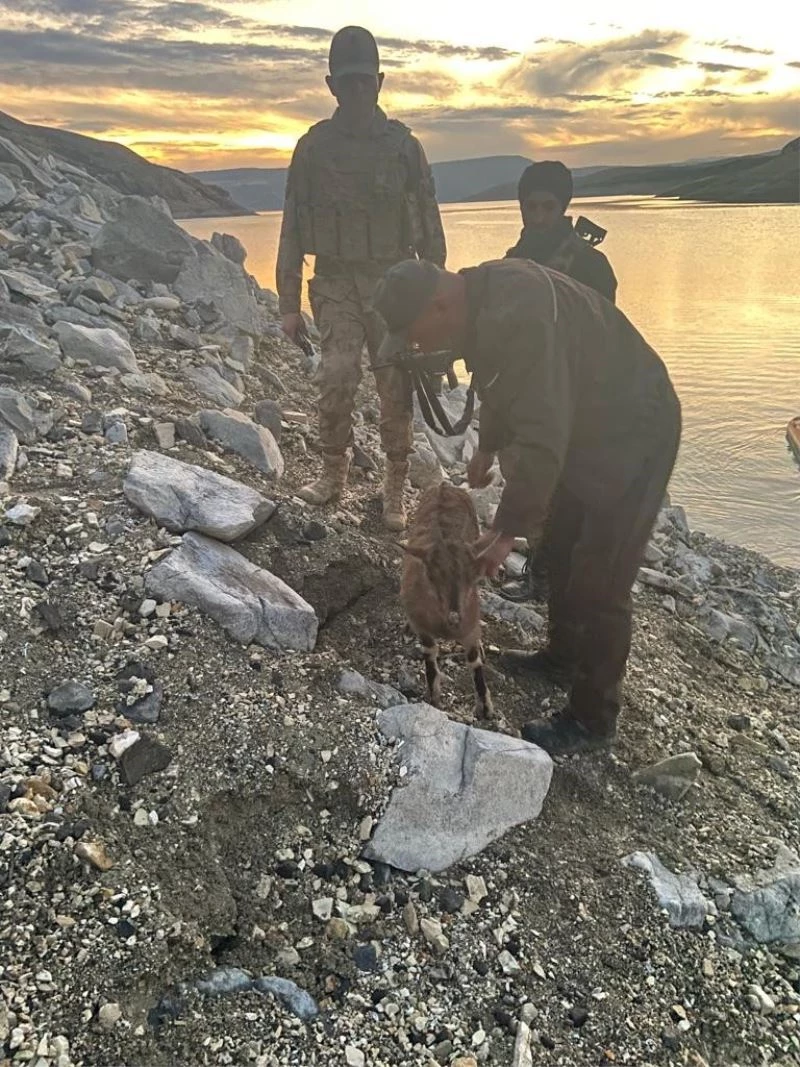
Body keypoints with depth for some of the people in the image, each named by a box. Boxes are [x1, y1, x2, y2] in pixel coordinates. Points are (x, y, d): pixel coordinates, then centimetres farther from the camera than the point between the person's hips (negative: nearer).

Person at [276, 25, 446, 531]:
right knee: (337, 376, -17)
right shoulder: (313, 147, 6)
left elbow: (429, 228, 6)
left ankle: (396, 489, 11)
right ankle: (334, 472, 2)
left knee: (396, 389, 0)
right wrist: (289, 304, 3)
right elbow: (293, 230, 7)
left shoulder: (403, 146, 5)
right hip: (335, 284, 0)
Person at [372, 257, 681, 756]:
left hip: (632, 433, -10)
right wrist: (488, 447, 24)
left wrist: (508, 530, -28)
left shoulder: (517, 316, -33)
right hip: (585, 425, 10)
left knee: (598, 581, -5)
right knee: (562, 552, 20)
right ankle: (564, 654, 40)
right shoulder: (481, 298, -1)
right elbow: (504, 386, 17)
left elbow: (541, 434, -35)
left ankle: (593, 718, 10)